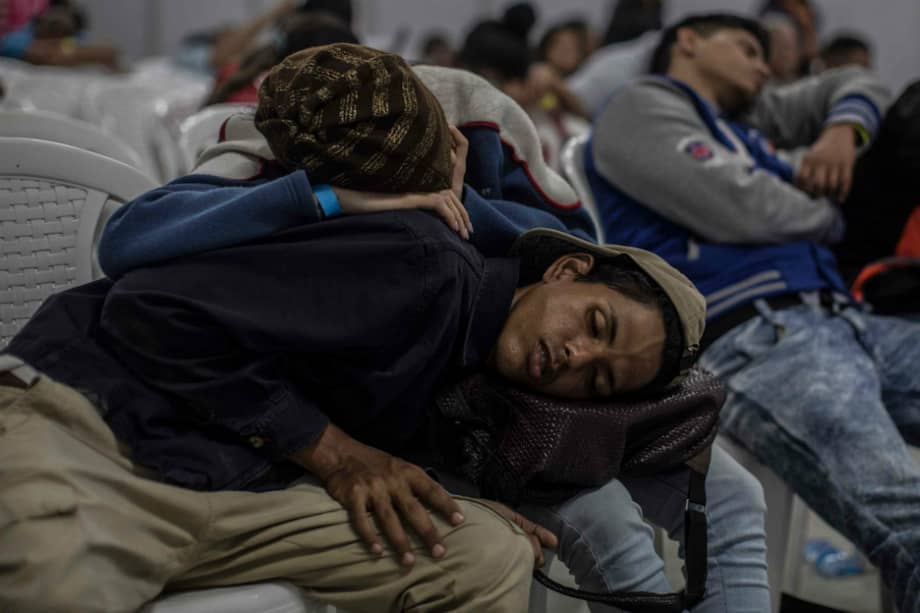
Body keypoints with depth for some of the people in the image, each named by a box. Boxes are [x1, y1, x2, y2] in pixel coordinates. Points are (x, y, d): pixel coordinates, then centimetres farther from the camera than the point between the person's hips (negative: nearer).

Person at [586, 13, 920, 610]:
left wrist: (843, 129, 19)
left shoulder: (749, 118, 33)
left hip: (843, 322, 9)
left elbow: (859, 84, 45)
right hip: (753, 341, -9)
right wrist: (828, 216, 15)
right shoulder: (640, 105, 9)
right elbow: (739, 208, -7)